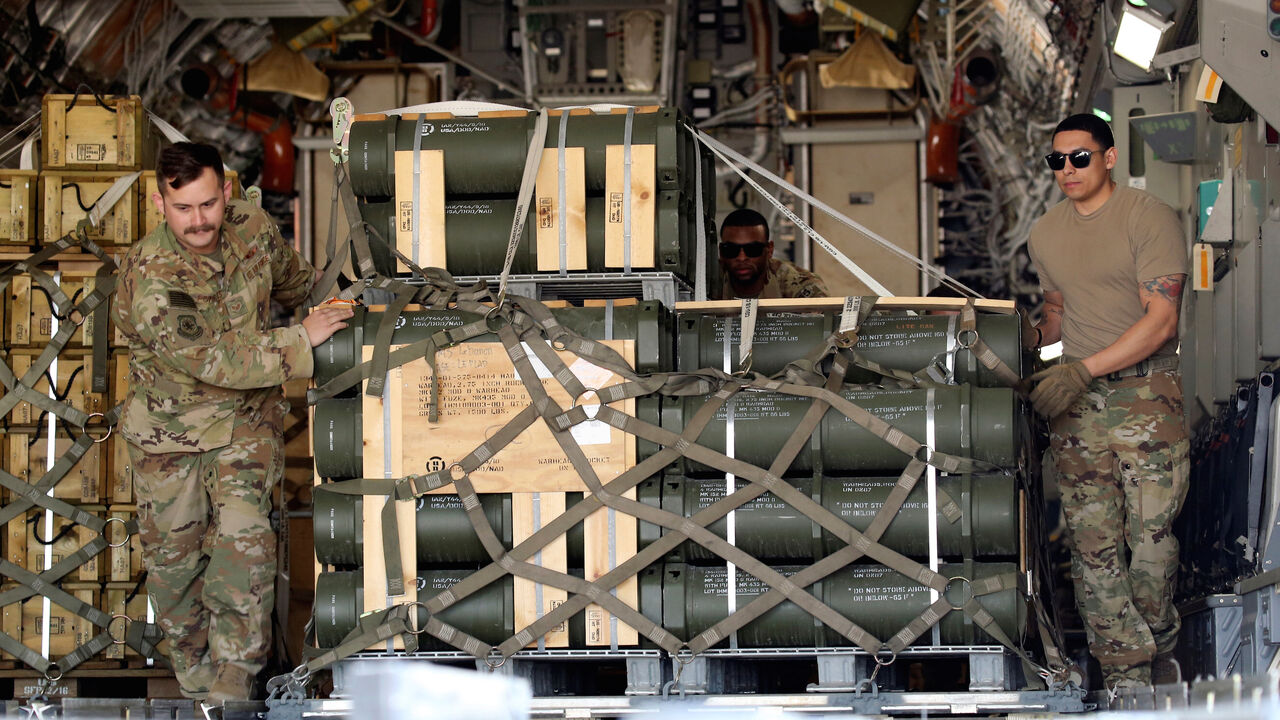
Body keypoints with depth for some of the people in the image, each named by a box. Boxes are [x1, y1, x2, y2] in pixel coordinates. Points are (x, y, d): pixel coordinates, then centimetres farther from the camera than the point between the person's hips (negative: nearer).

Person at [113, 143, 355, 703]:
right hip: (169, 424, -2)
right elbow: (212, 360, -28)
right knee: (173, 552, 10)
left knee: (244, 542, -11)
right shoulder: (149, 278, -28)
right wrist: (301, 340, -25)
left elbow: (290, 277, 14)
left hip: (246, 416, 2)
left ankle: (232, 688, -4)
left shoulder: (252, 228, -13)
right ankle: (192, 663, 33)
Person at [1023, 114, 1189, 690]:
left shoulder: (1149, 218, -6)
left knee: (1151, 537, -6)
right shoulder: (1046, 232, 14)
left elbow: (1160, 320, -12)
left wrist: (1082, 370, -18)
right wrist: (1028, 338, 5)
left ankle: (1158, 647, 17)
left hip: (1144, 389, -5)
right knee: (1092, 543, -2)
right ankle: (1126, 675, 1)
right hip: (1075, 401, 5)